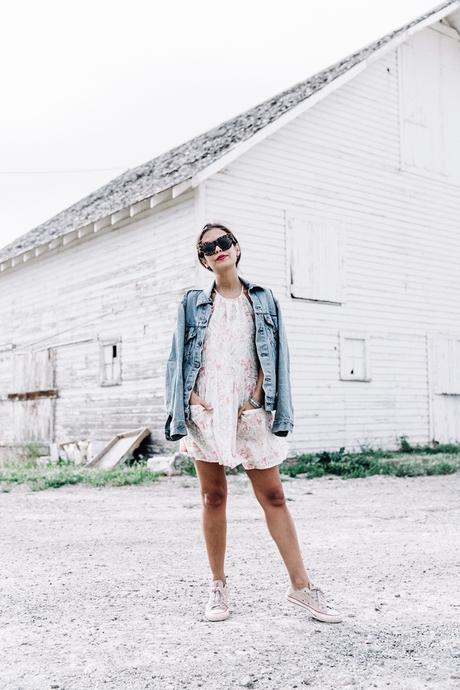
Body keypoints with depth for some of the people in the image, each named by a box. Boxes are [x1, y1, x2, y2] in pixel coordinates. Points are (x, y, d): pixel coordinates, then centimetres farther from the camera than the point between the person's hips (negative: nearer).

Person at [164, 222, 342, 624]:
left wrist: (257, 397, -6)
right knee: (213, 498, 5)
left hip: (249, 411, 0)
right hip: (205, 411, 0)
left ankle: (301, 586, 5)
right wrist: (190, 399, -6)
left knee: (273, 496, -1)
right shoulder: (193, 303, 11)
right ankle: (218, 586, 16)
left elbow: (274, 356, 7)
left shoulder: (263, 299, 11)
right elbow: (179, 358, 8)